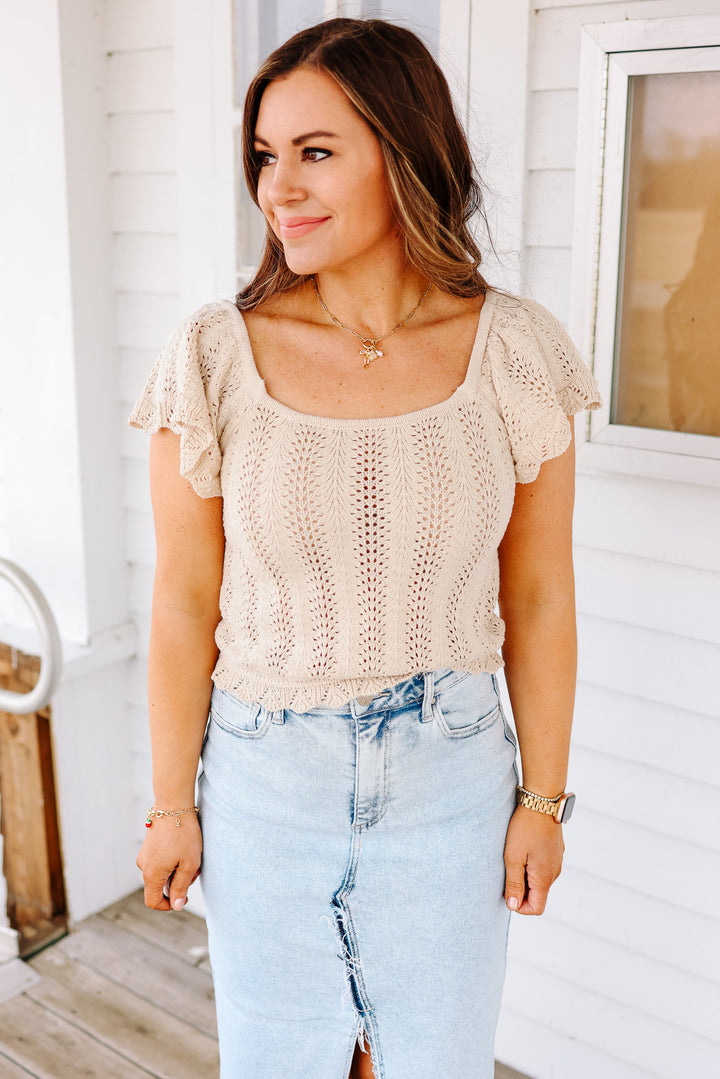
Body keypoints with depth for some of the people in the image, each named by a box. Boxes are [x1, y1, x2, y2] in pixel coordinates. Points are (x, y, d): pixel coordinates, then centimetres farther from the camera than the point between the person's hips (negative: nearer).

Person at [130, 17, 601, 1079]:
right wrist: (171, 802, 0)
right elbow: (186, 602, -6)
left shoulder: (516, 353, -10)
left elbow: (538, 597, -3)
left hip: (450, 776, 1)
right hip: (264, 773, 0)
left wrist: (543, 799, 2)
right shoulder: (213, 360, -12)